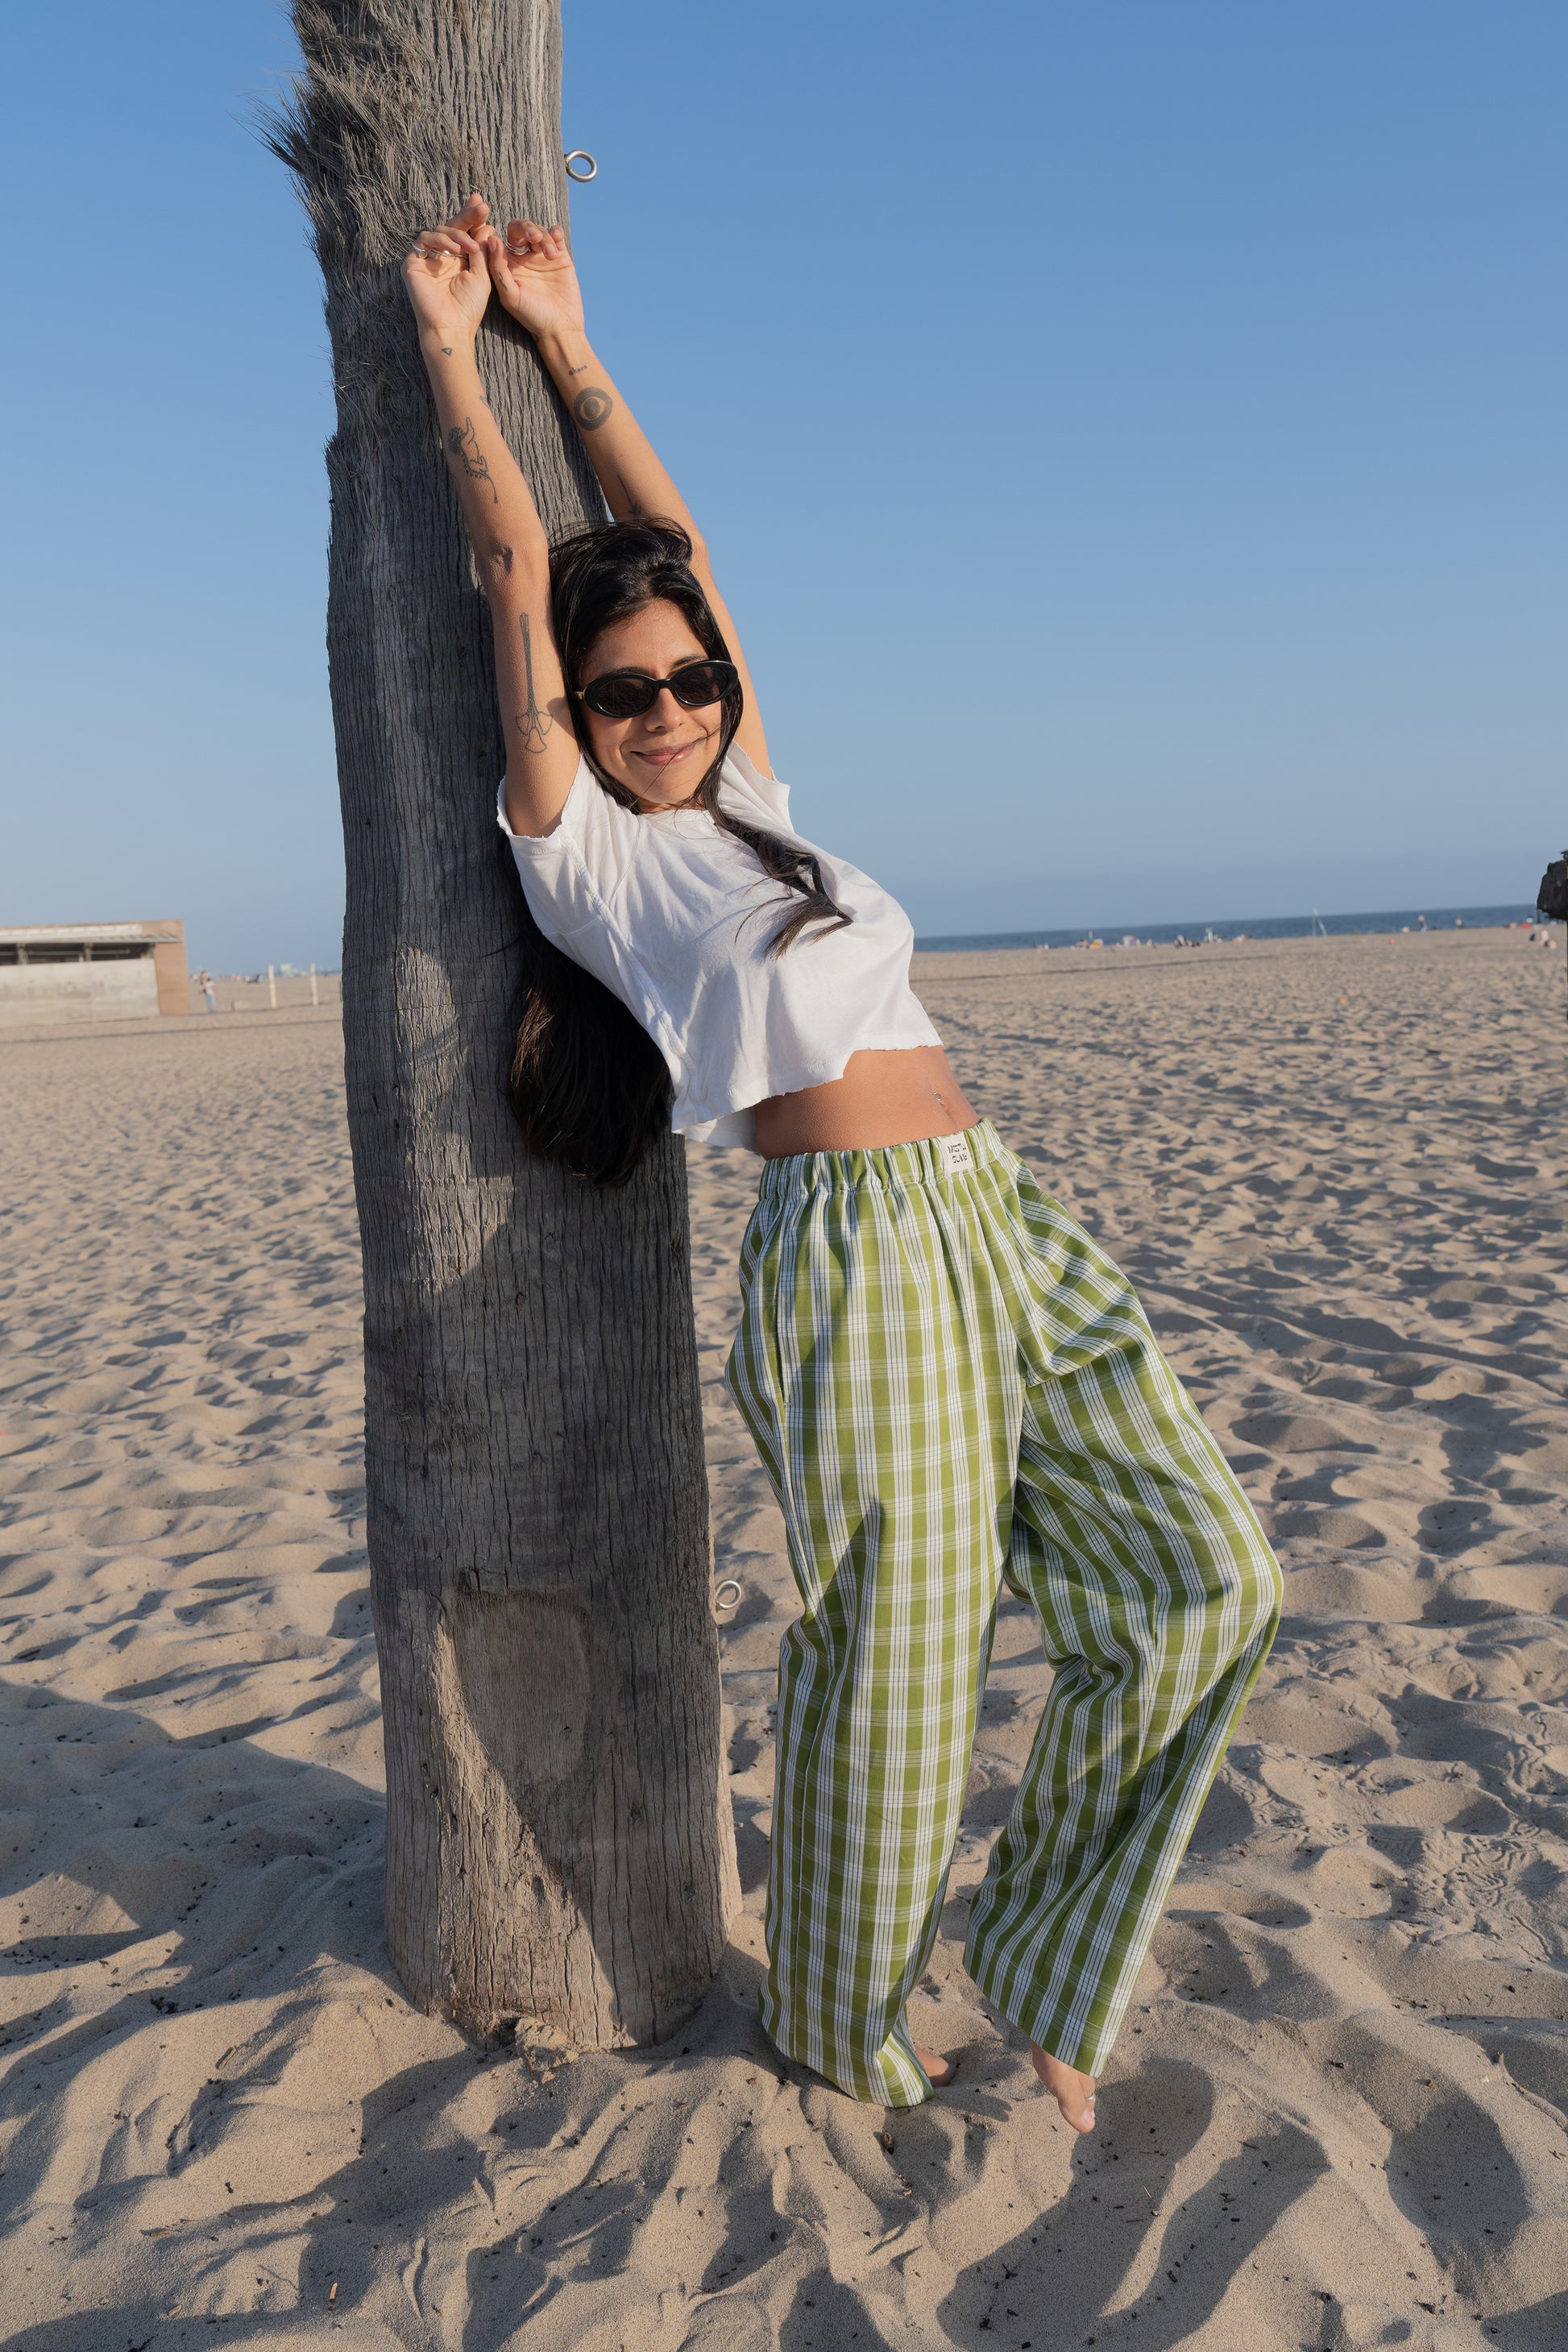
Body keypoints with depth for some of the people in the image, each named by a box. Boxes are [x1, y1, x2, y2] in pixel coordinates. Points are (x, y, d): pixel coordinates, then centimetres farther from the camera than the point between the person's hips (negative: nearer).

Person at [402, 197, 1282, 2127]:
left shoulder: (744, 800, 20)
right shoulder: (581, 846, 3)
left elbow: (679, 546, 25)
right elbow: (518, 561, 4)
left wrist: (568, 343, 31)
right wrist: (451, 345, 16)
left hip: (1000, 1223, 8)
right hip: (855, 1258, -8)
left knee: (1201, 1587, 6)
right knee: (889, 1676, 2)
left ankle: (1040, 1953, 26)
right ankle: (845, 2035, 30)